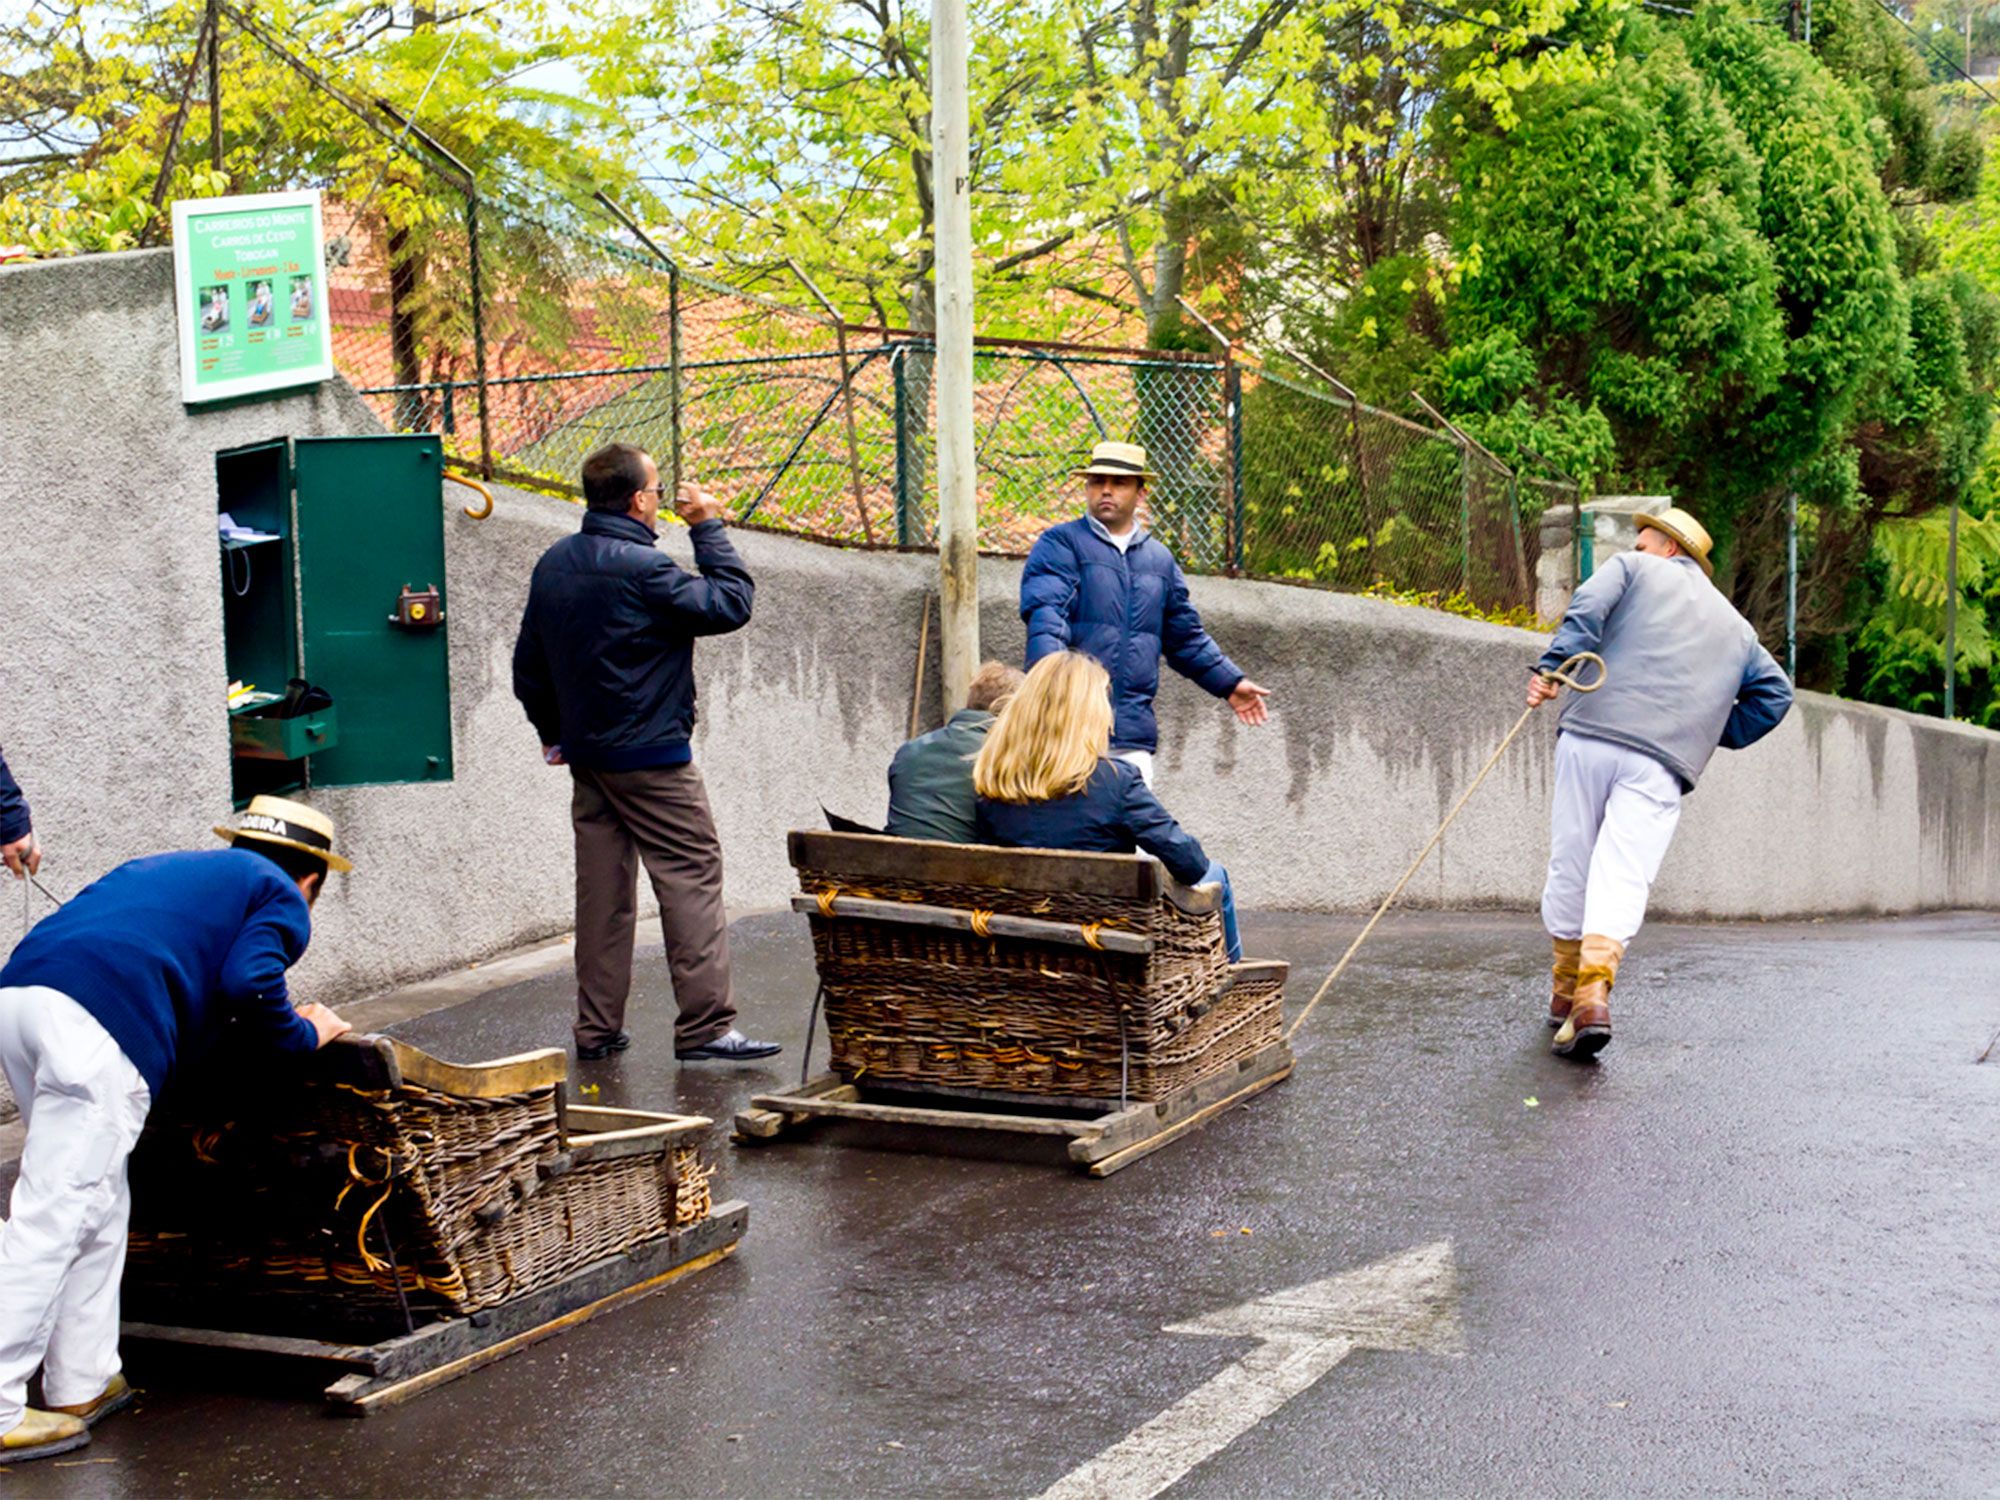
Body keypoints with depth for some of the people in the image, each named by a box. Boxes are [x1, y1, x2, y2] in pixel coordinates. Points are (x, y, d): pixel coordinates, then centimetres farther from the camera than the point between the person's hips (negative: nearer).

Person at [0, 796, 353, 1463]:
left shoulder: (164, 867, 36)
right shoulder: (281, 897, 16)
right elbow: (249, 985, -2)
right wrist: (304, 1034, 16)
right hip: (100, 1023, -8)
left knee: (99, 1206, 18)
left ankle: (82, 1386, 22)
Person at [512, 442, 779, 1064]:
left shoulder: (553, 564, 9)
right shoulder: (643, 569, -18)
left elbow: (528, 663, 16)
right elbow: (730, 604, -13)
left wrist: (554, 732, 26)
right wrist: (708, 527, -4)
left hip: (586, 755, 8)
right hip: (650, 756, -8)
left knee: (600, 886, 11)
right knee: (692, 877, -4)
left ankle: (597, 1029, 15)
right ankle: (705, 1025, -6)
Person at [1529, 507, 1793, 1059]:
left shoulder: (1635, 571, 18)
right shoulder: (1736, 628, 28)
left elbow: (1588, 606, -2)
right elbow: (1774, 692, 22)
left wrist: (1552, 666, -12)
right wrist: (1717, 735, 27)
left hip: (1591, 736, -2)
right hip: (1662, 763, 2)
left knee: (1571, 863, 9)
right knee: (1623, 878, -9)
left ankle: (1566, 989, 17)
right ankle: (1595, 989, -29)